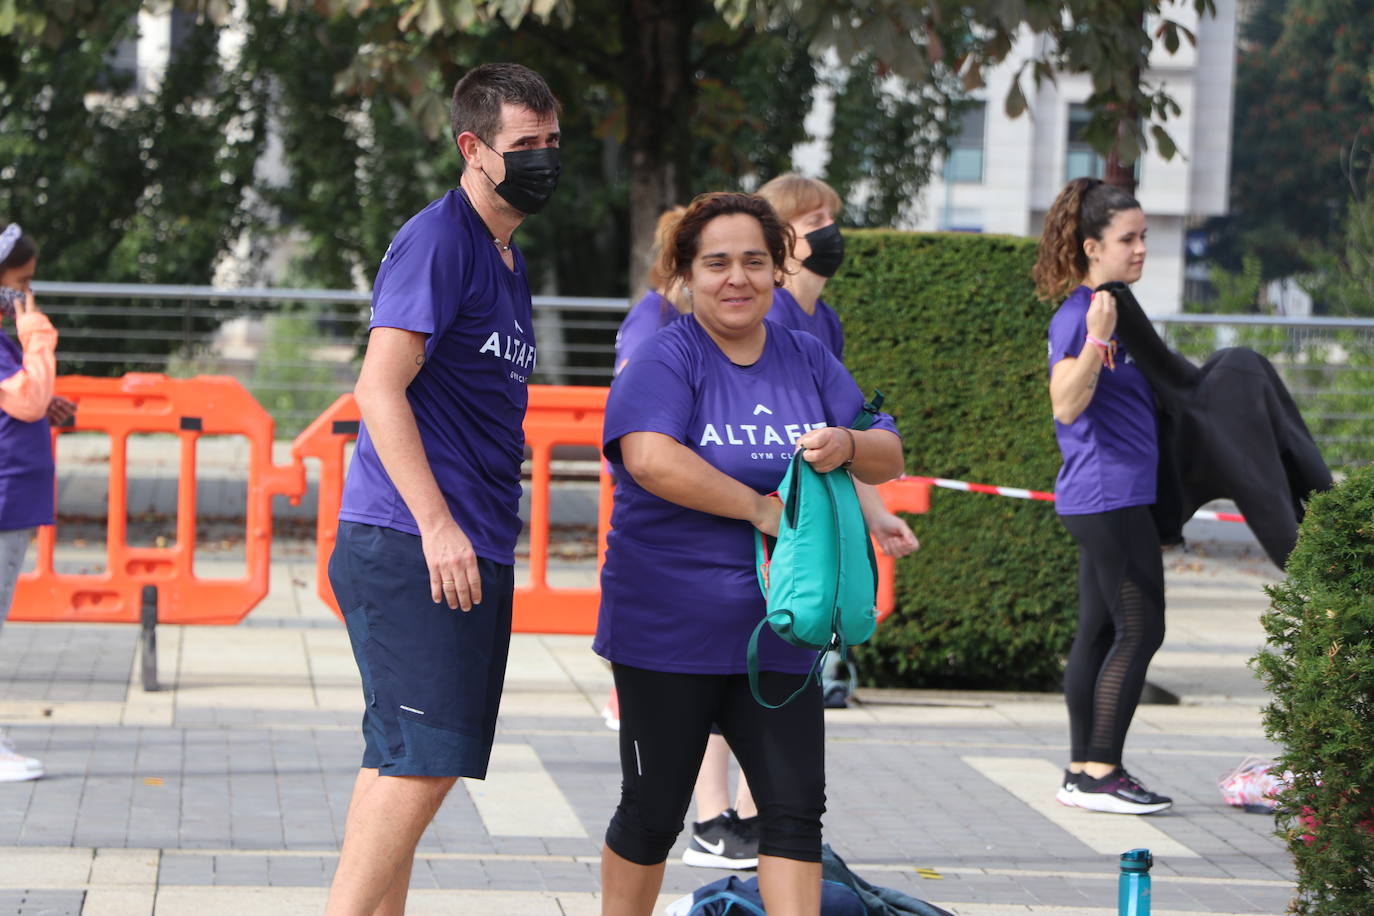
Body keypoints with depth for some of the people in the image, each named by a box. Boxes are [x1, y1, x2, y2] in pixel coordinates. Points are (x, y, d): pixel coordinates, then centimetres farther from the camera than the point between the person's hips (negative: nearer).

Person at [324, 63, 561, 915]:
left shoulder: (509, 259, 20)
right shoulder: (437, 240, -9)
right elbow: (380, 388, -17)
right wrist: (435, 523, -23)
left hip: (472, 553, 9)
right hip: (411, 549, -9)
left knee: (403, 762, 11)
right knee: (422, 764, -15)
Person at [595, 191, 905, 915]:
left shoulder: (807, 360, 10)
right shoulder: (665, 359, -8)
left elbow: (888, 457, 11)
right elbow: (651, 457, -26)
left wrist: (847, 445, -13)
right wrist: (759, 508, -20)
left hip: (775, 634, 5)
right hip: (666, 632, -5)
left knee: (795, 809, -1)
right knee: (653, 813, 6)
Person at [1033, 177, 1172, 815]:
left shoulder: (1112, 308, 16)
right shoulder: (1077, 316, -15)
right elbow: (1066, 404, -28)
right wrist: (1097, 337, -37)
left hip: (1113, 498, 10)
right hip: (1109, 497, -10)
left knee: (1100, 631, 10)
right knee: (1140, 631, -8)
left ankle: (1083, 773, 12)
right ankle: (1100, 773, -6)